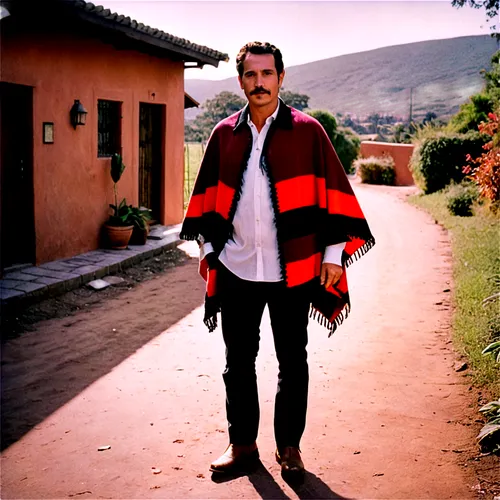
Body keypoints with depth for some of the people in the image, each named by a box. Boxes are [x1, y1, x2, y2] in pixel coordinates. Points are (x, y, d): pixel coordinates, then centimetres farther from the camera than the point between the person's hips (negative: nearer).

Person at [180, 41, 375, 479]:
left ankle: (290, 446, 26)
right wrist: (208, 248, 10)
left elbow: (332, 192, -3)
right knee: (238, 361, 12)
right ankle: (243, 444, 28)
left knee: (293, 362, 10)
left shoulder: (307, 131, -3)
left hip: (293, 270, -2)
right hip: (235, 269, 3)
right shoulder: (224, 135, 5)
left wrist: (334, 253, -5)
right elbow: (208, 196, 13)